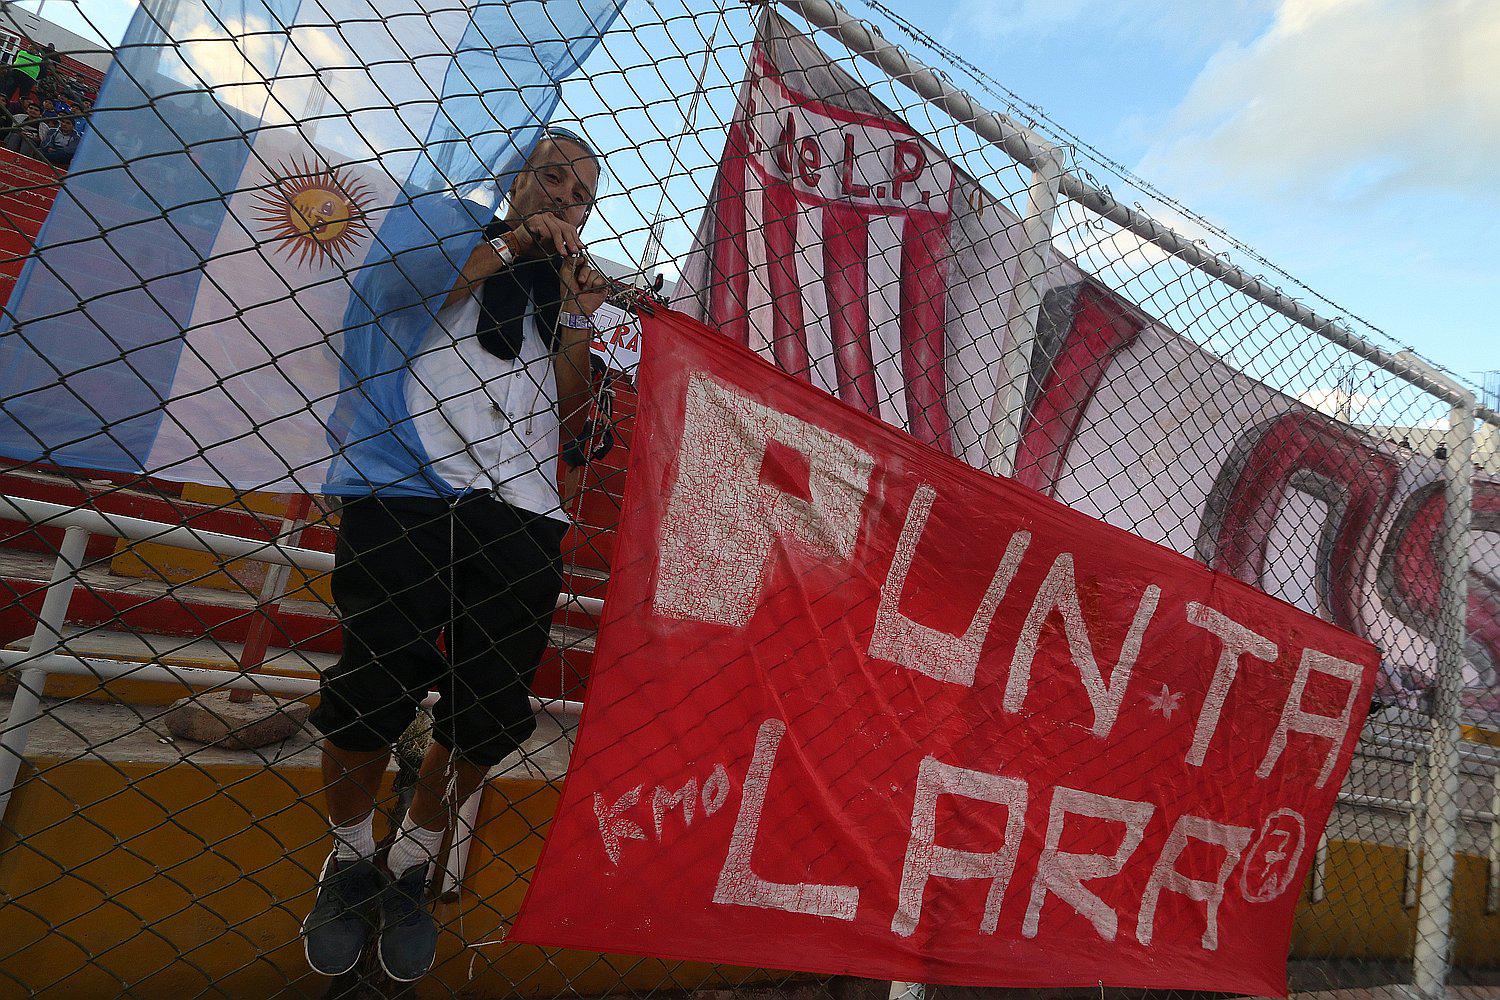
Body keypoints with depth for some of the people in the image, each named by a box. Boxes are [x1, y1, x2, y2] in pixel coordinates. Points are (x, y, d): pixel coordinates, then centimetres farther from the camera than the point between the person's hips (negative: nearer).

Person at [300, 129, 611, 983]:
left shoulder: (566, 291, 28)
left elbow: (566, 428, 16)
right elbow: (391, 304, 0)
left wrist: (578, 322, 4)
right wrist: (508, 245, 2)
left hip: (519, 509, 3)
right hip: (403, 489, -2)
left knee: (490, 718, -2)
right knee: (372, 695, -7)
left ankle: (413, 863, 24)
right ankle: (351, 858, 23)